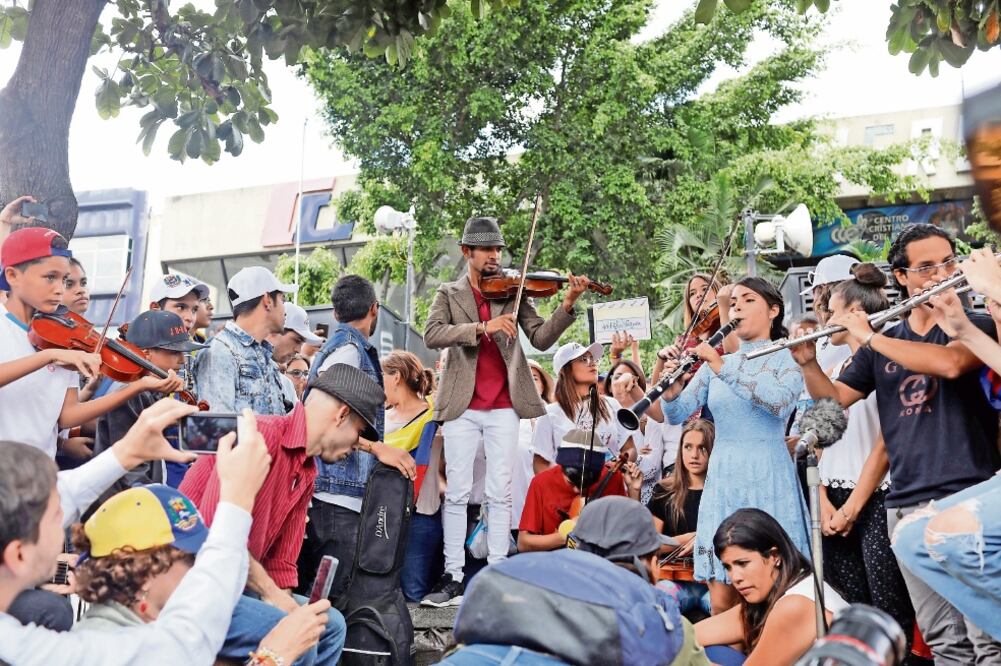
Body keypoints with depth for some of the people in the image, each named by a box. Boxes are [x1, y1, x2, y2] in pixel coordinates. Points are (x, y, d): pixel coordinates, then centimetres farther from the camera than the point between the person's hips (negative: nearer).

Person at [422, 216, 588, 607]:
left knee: (499, 494, 3)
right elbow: (432, 335, -10)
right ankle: (453, 576, 11)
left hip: (503, 407, 1)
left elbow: (541, 339, 1)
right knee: (457, 493, 3)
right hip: (461, 406, 0)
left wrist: (567, 306, -15)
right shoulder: (449, 294, 8)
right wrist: (483, 327, -22)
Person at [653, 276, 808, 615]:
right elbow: (677, 414, 5)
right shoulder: (714, 364, 14)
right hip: (722, 479, 4)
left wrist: (723, 368, -25)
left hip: (769, 480, -3)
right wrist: (672, 387, -17)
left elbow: (780, 403, -19)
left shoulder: (787, 358, 2)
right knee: (721, 603, 3)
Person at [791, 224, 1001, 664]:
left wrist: (870, 337, -15)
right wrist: (807, 362, -4)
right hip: (906, 505, 4)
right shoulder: (882, 344, 14)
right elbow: (834, 400, 14)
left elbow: (950, 363, -21)